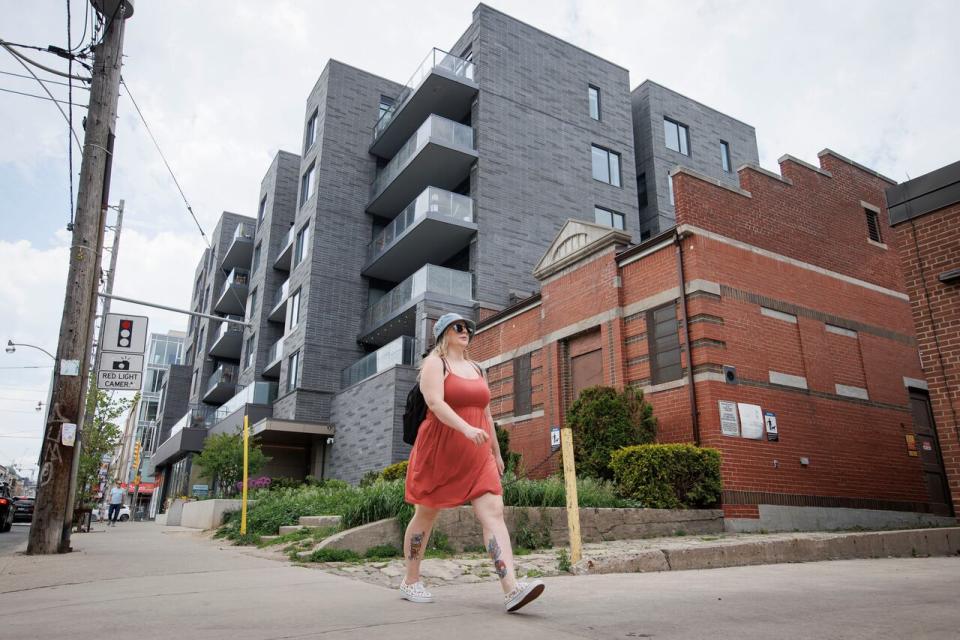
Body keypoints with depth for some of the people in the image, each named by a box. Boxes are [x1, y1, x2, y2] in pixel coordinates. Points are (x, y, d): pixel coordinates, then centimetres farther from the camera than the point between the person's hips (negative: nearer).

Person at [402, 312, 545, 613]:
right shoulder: (434, 363, -3)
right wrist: (467, 429, -34)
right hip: (439, 452, -5)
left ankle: (512, 589, -21)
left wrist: (497, 453, 19)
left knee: (493, 512, -12)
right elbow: (435, 403, -20)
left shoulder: (476, 368, 17)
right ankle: (410, 582, 26)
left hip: (477, 456, 5)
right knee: (425, 516, 9)